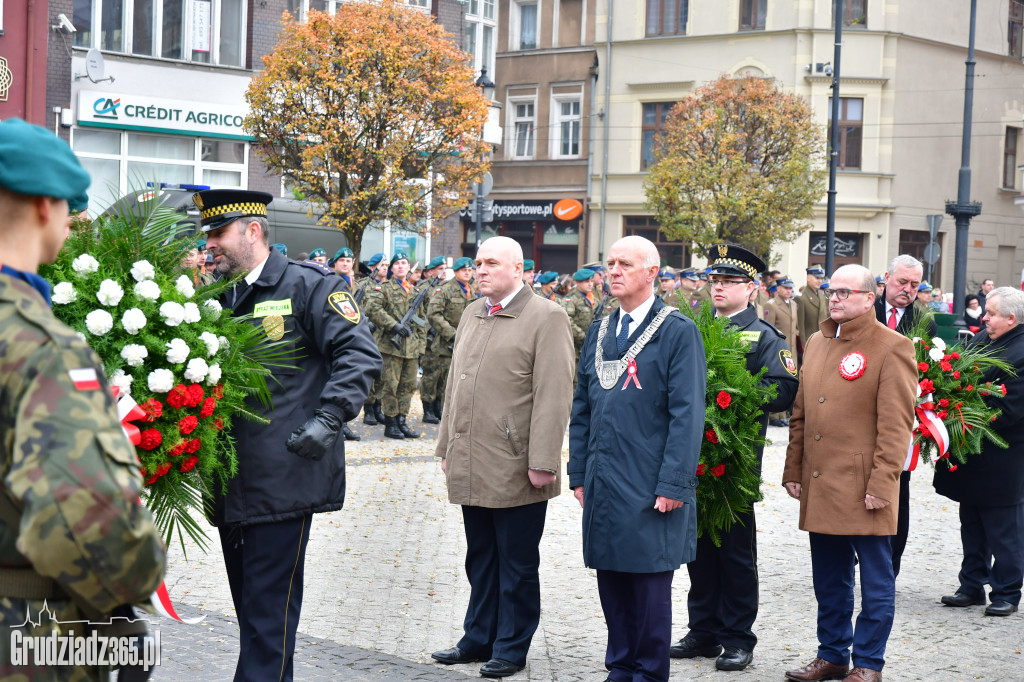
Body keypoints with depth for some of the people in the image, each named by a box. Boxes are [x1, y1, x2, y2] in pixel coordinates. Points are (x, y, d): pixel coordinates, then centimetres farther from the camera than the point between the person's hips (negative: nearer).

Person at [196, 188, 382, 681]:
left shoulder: (307, 285, -4)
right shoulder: (218, 298, 15)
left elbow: (360, 354, -9)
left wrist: (328, 420, -19)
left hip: (284, 476, -7)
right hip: (232, 483, 7)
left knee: (269, 607, -7)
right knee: (248, 604, 15)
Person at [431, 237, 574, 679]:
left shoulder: (546, 318, -8)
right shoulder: (472, 314, 15)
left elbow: (553, 396, -13)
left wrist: (543, 462, -17)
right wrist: (446, 445, 18)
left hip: (515, 468, -7)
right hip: (471, 467, 7)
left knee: (517, 563, 4)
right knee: (480, 559, 16)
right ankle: (480, 638, 26)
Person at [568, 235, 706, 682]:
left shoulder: (678, 332, -5)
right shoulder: (599, 333, 14)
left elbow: (687, 414, -10)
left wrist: (673, 484, -15)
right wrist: (579, 473, 11)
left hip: (650, 488, -6)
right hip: (603, 485, 6)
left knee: (650, 582, 2)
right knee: (611, 577, 10)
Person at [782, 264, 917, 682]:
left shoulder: (892, 348, -7)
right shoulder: (816, 344, 14)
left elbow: (895, 424, -12)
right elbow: (800, 414, 18)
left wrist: (881, 483, -16)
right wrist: (793, 470, 12)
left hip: (863, 488, -6)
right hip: (820, 487, 7)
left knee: (875, 582, 3)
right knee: (829, 581, 15)